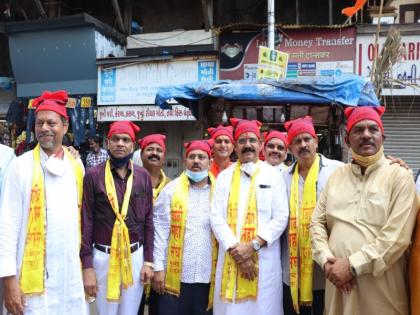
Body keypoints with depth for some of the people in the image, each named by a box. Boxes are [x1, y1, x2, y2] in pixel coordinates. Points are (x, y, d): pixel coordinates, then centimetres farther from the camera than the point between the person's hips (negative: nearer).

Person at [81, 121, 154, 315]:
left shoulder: (143, 176, 3)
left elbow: (148, 220, 5)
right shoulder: (93, 175, -4)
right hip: (103, 256, -2)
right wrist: (87, 266, -8)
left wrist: (148, 261, 1)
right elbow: (86, 221, -4)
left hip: (136, 255, 2)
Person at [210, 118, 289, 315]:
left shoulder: (274, 176, 5)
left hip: (264, 259, -1)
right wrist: (235, 248, -11)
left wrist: (253, 245, -12)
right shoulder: (224, 177, 8)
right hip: (230, 257, 1)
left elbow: (281, 218, -2)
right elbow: (216, 217, 0)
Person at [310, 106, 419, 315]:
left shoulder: (400, 176, -4)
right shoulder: (337, 176, 9)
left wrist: (352, 265, -15)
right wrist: (326, 260, -7)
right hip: (338, 281, 4)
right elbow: (317, 222, 8)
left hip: (381, 288, -3)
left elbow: (397, 237, -13)